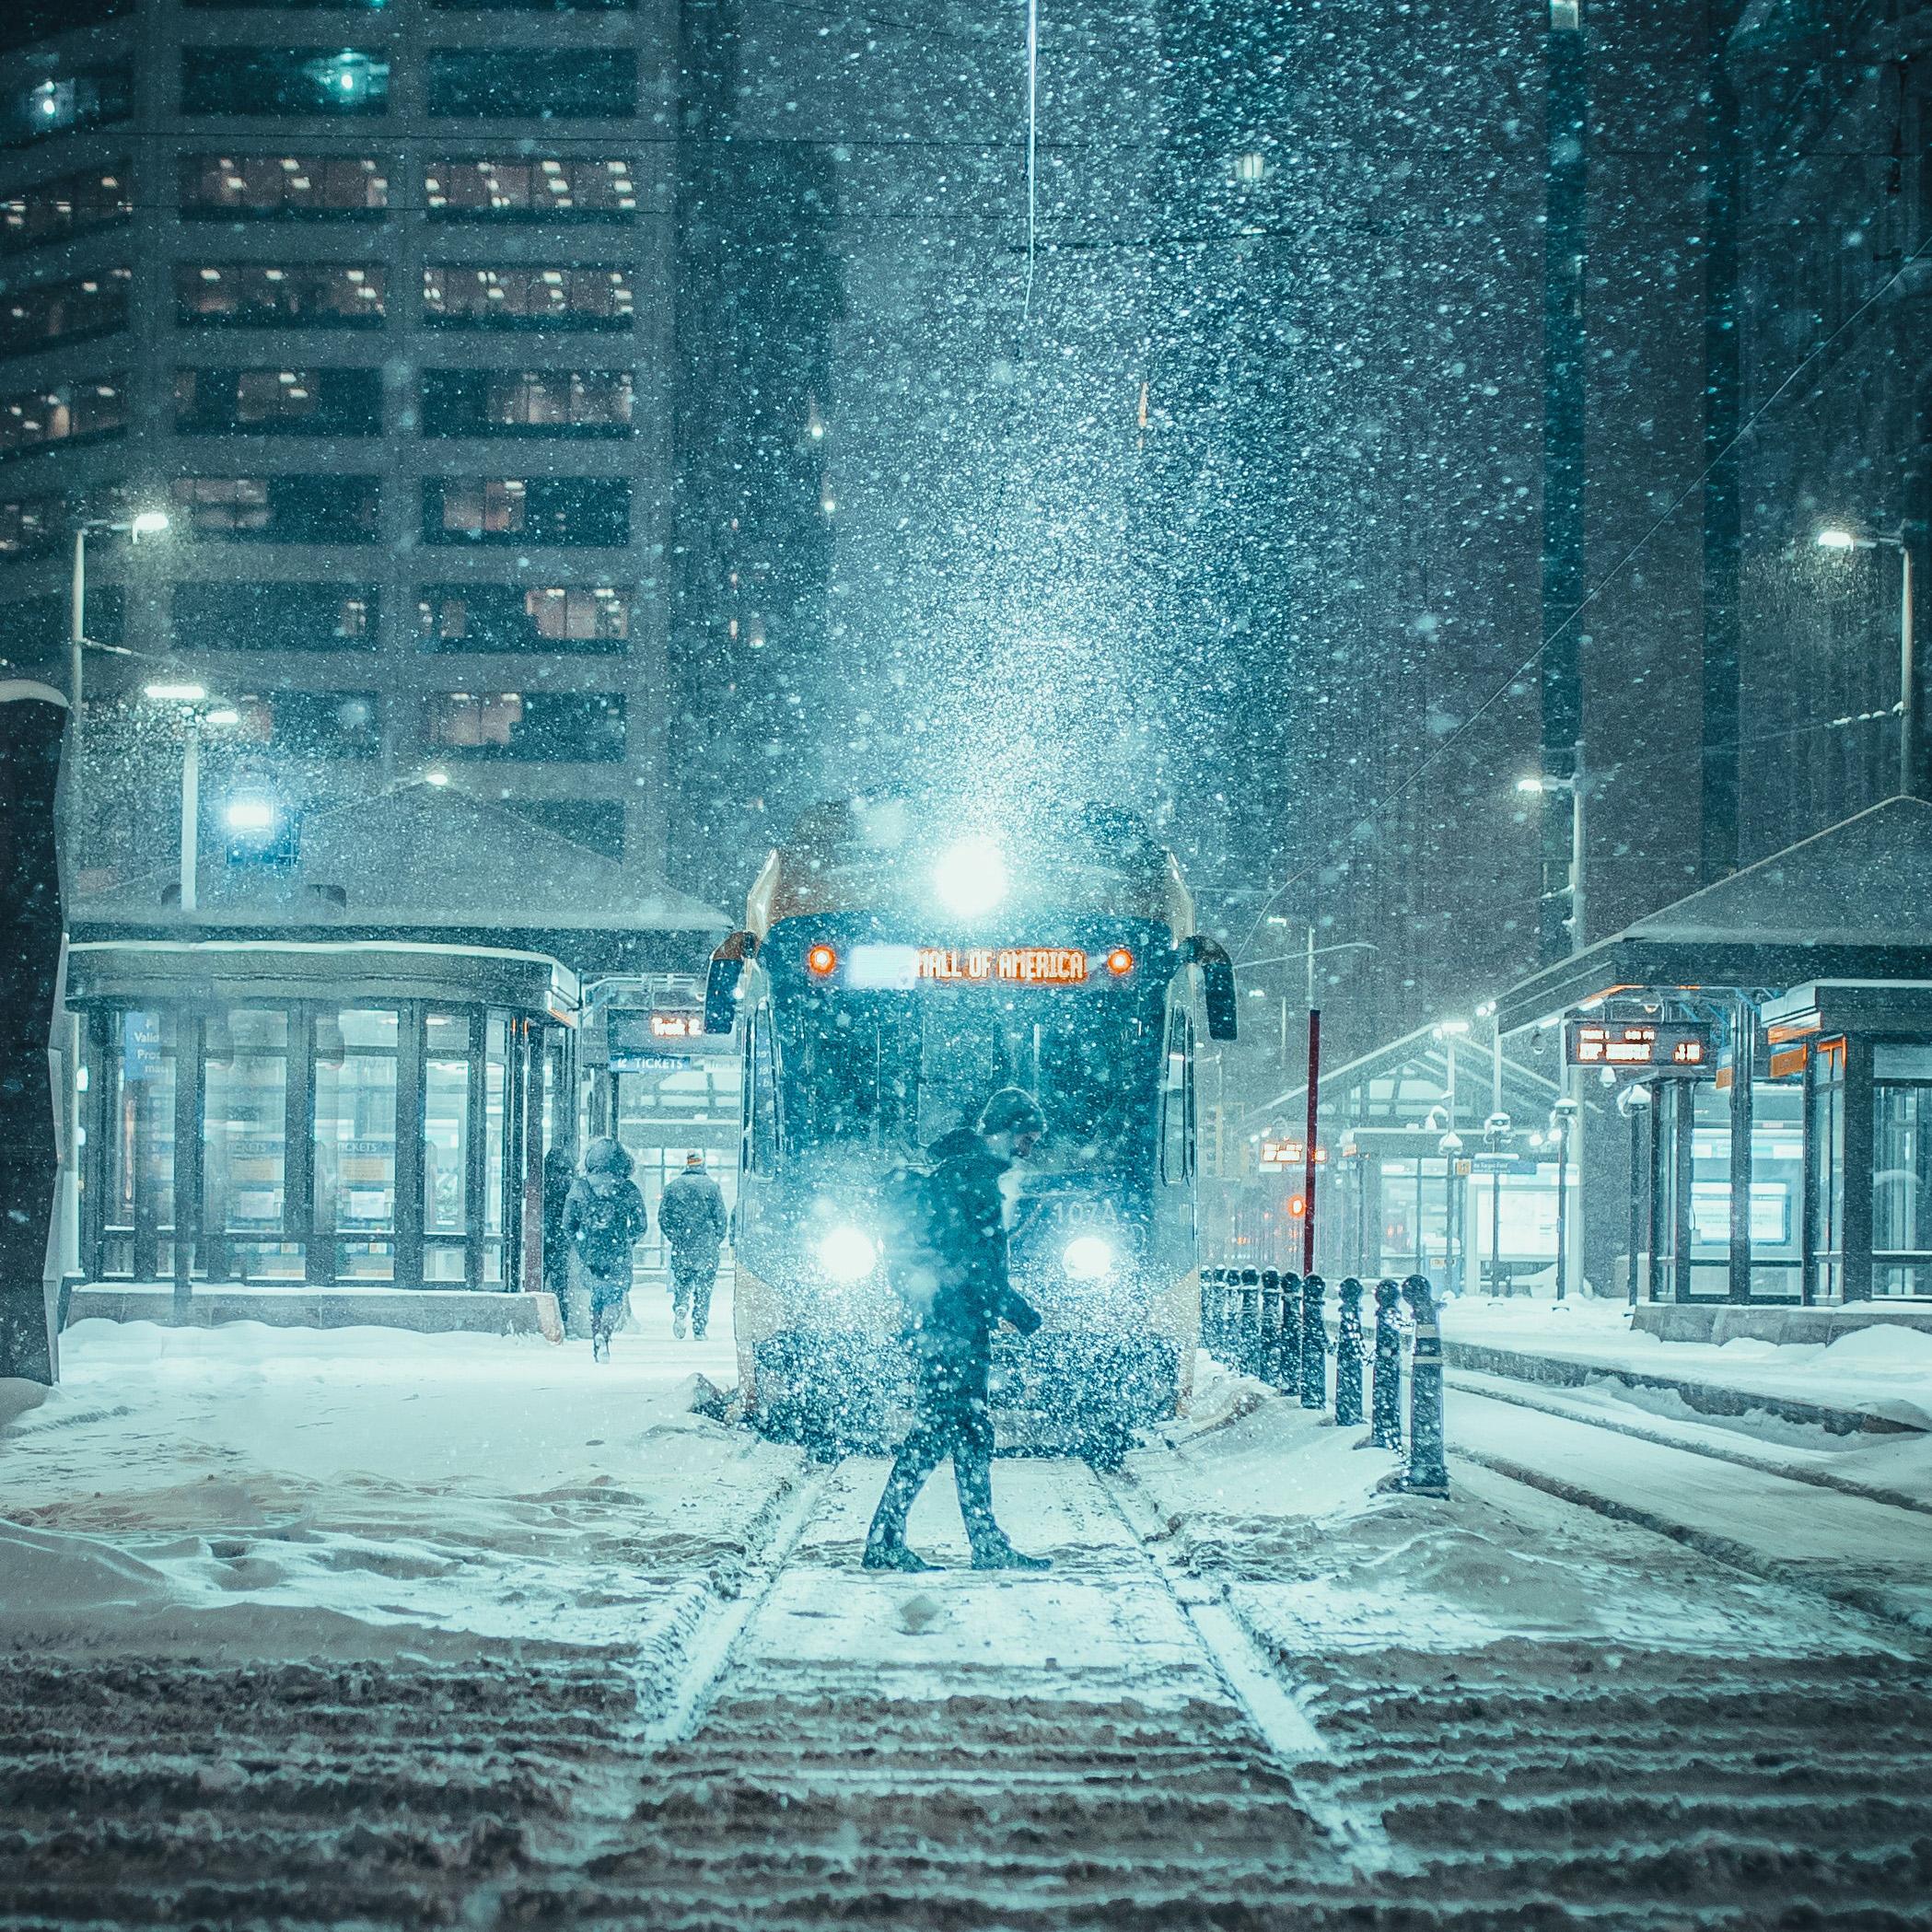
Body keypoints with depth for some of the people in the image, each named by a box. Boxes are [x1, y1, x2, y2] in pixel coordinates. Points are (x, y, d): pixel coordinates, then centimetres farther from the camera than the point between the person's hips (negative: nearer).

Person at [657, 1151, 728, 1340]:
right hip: (706, 1246, -1)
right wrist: (716, 1241, 9)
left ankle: (680, 1308, -13)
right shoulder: (711, 1185, -2)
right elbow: (720, 1217, -2)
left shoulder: (672, 1186, 4)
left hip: (681, 1246, 1)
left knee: (681, 1282, 16)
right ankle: (699, 1329, 3)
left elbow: (662, 1217, 5)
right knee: (704, 1287, 5)